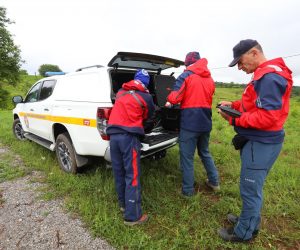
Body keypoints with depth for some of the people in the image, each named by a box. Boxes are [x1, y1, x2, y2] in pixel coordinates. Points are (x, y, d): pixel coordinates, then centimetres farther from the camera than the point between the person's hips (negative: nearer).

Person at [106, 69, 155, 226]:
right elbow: (147, 116, 20)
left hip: (113, 134, 6)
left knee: (119, 172, 15)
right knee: (132, 175, 0)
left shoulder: (120, 92, 17)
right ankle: (132, 216, 6)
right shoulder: (146, 97, 5)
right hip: (129, 136, -5)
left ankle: (123, 204, 32)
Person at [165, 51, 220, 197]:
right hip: (205, 122, 7)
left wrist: (169, 102, 8)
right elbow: (207, 99, 18)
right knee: (205, 152, 24)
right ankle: (214, 182, 35)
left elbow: (174, 98, -14)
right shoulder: (210, 79, 14)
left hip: (190, 123, -7)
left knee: (187, 157, 5)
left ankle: (188, 190, 17)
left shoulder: (186, 76, -6)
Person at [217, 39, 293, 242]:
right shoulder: (264, 75, 14)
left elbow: (267, 117, -26)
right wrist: (234, 105, 7)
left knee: (250, 189, 4)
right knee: (253, 187, 21)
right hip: (258, 140, 10)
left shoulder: (270, 76, -20)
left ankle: (244, 232, 23)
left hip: (262, 143, -10)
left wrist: (234, 120, -18)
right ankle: (250, 220, 40)